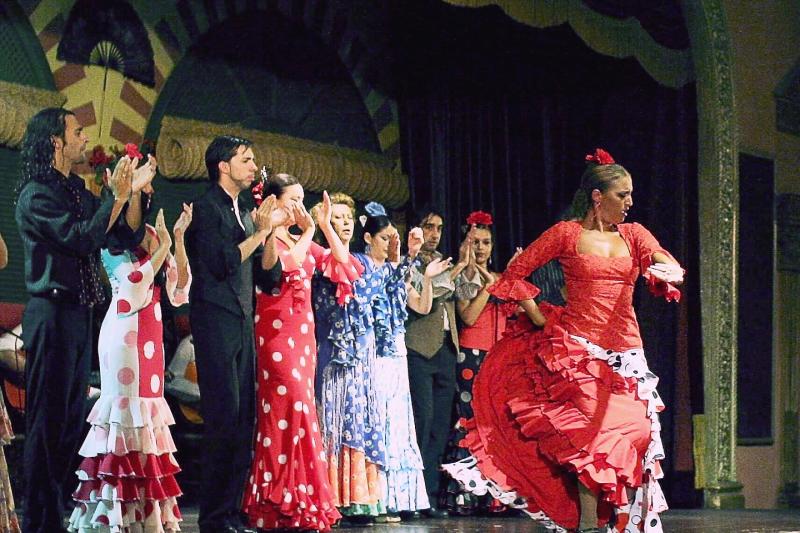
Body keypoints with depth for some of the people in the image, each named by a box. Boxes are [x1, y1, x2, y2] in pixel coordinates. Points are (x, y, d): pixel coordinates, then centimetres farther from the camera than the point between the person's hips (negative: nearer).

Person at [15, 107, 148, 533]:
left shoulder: (80, 193, 15)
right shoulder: (37, 194, -10)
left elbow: (129, 235, 14)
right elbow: (82, 240, -22)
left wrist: (134, 192, 1)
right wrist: (117, 196, -18)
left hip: (79, 315, 9)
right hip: (52, 314, -9)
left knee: (71, 419, 10)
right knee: (48, 420, -7)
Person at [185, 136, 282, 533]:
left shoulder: (244, 213, 19)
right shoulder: (207, 207, -4)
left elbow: (271, 273, 16)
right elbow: (221, 262, -16)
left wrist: (267, 232, 2)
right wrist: (259, 233, -7)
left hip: (243, 322, 8)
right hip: (216, 320, -8)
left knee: (244, 419, 6)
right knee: (224, 418, -11)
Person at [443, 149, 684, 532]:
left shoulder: (633, 235, 12)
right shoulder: (567, 234, 2)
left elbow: (667, 263, -7)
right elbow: (515, 274, 4)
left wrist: (668, 271, -32)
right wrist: (541, 321, -1)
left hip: (625, 354, 4)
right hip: (576, 350, -4)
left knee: (631, 436, -2)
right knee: (589, 435, -14)